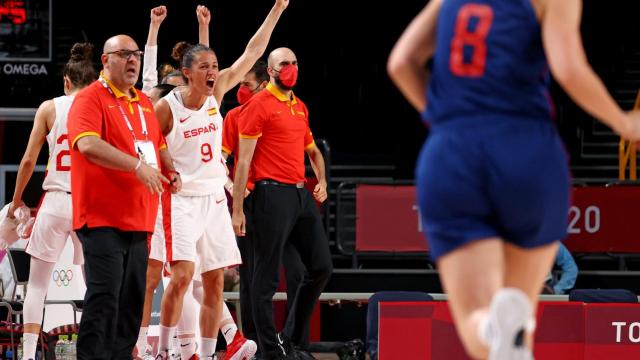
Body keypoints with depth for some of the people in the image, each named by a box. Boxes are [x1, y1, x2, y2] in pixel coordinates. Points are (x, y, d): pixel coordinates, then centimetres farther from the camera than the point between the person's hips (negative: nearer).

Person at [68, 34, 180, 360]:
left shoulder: (144, 103, 18)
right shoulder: (91, 98, -8)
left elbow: (157, 144, 31)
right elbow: (87, 144, -24)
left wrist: (171, 169, 10)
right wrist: (137, 165, -28)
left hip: (138, 220, 8)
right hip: (103, 219, -8)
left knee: (132, 298, 10)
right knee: (104, 296, -13)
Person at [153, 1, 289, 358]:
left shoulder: (217, 93, 4)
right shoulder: (167, 108, -10)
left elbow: (253, 52, 4)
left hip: (214, 199, 6)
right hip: (181, 200, -6)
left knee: (215, 282, 3)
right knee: (182, 275, -17)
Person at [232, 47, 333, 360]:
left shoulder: (300, 108, 17)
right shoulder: (259, 105, -6)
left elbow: (313, 151, 32)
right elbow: (244, 160, -9)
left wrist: (322, 181, 12)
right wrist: (237, 209, -13)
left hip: (302, 194, 8)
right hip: (272, 195, -8)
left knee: (321, 267, 9)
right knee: (267, 277, -4)